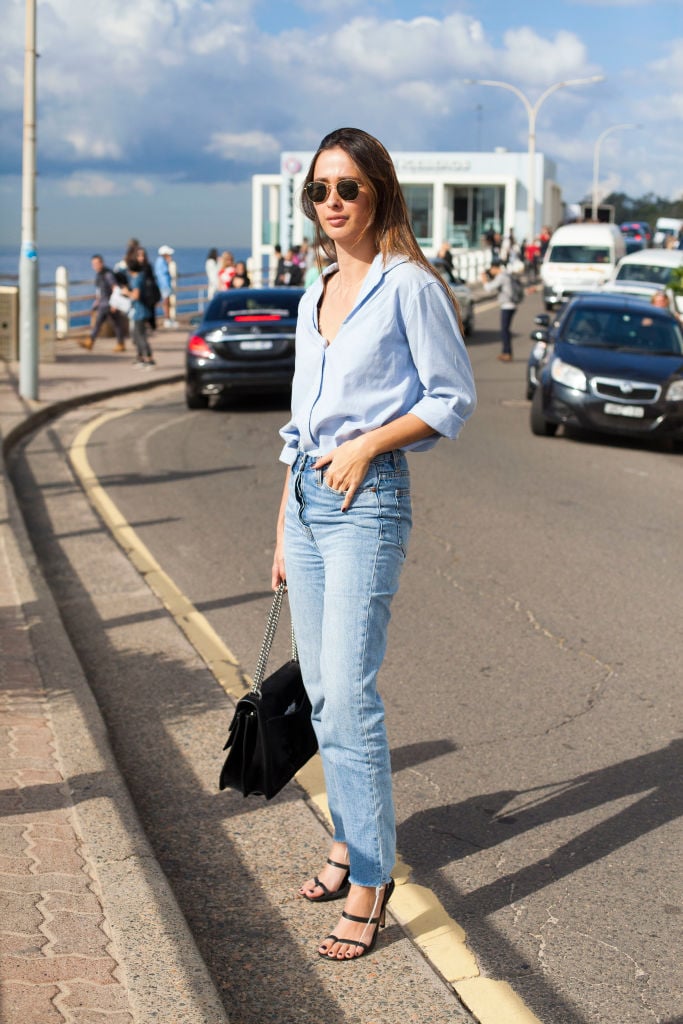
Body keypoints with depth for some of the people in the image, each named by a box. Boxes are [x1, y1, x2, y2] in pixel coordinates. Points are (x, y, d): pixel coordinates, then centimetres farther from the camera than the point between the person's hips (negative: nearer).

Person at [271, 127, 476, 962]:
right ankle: (348, 841, 26)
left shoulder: (408, 286, -7)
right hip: (307, 497, 8)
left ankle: (369, 880, -3)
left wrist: (367, 445, -14)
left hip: (367, 502, -7)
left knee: (349, 694, -11)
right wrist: (284, 526, 17)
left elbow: (453, 398, -6)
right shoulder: (315, 298, 14)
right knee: (321, 691, 12)